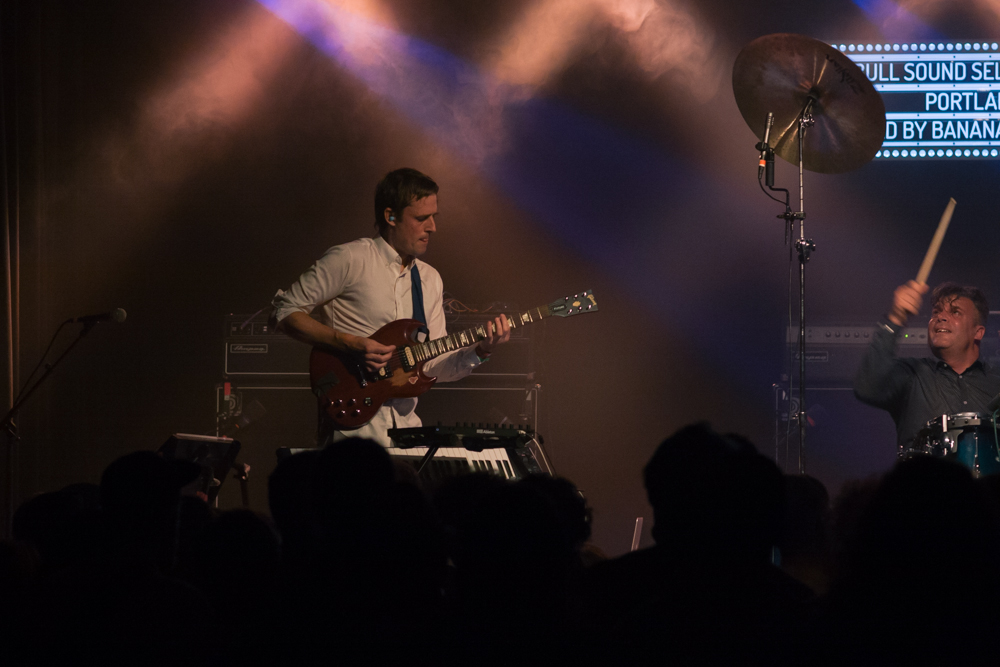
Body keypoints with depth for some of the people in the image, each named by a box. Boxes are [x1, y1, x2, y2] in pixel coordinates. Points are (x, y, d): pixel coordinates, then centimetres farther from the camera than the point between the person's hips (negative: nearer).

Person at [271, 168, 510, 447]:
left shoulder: (430, 280, 16)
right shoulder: (350, 259, -5)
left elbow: (433, 366, 14)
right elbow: (285, 311, -7)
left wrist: (480, 352, -5)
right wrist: (352, 344, -16)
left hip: (404, 423, 6)